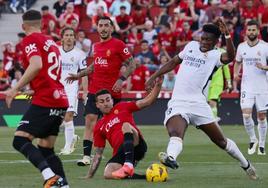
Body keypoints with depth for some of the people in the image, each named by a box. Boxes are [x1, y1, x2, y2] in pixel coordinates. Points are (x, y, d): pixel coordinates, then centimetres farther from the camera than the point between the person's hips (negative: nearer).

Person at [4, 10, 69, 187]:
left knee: (20, 140, -12)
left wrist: (16, 89, -21)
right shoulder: (51, 42, 21)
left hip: (45, 101, -8)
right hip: (61, 100, 8)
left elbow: (36, 66, -22)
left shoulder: (30, 40, -4)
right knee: (45, 148, 12)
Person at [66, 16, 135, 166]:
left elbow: (131, 65, -6)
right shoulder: (96, 46, 13)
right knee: (90, 120, -6)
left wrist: (121, 79, -19)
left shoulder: (118, 45, -5)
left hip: (112, 91, -5)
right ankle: (87, 156, -8)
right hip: (95, 90, 5)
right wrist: (79, 75, 22)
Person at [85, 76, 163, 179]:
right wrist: (89, 176, 14)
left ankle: (128, 165, -47)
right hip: (120, 152, 2)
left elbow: (147, 101, 6)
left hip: (137, 145, -2)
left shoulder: (122, 107, 14)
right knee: (108, 174, -29)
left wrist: (158, 85, -9)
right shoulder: (99, 127, 20)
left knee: (126, 126, -32)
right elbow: (98, 155, 21)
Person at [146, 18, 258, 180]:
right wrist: (155, 76, 27)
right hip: (178, 103, 2)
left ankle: (246, 165, 28)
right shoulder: (191, 46, 15)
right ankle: (171, 158, -56)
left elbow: (230, 57, -24)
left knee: (220, 140, 8)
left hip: (198, 104, -2)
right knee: (175, 133, -28)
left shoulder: (215, 55, 0)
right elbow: (174, 62, 30)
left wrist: (227, 35, -35)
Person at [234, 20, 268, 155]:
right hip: (247, 87, 2)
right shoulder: (241, 47, 5)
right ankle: (252, 139, 11)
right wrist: (235, 73, 3)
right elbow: (238, 62, 21)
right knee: (246, 115, -11)